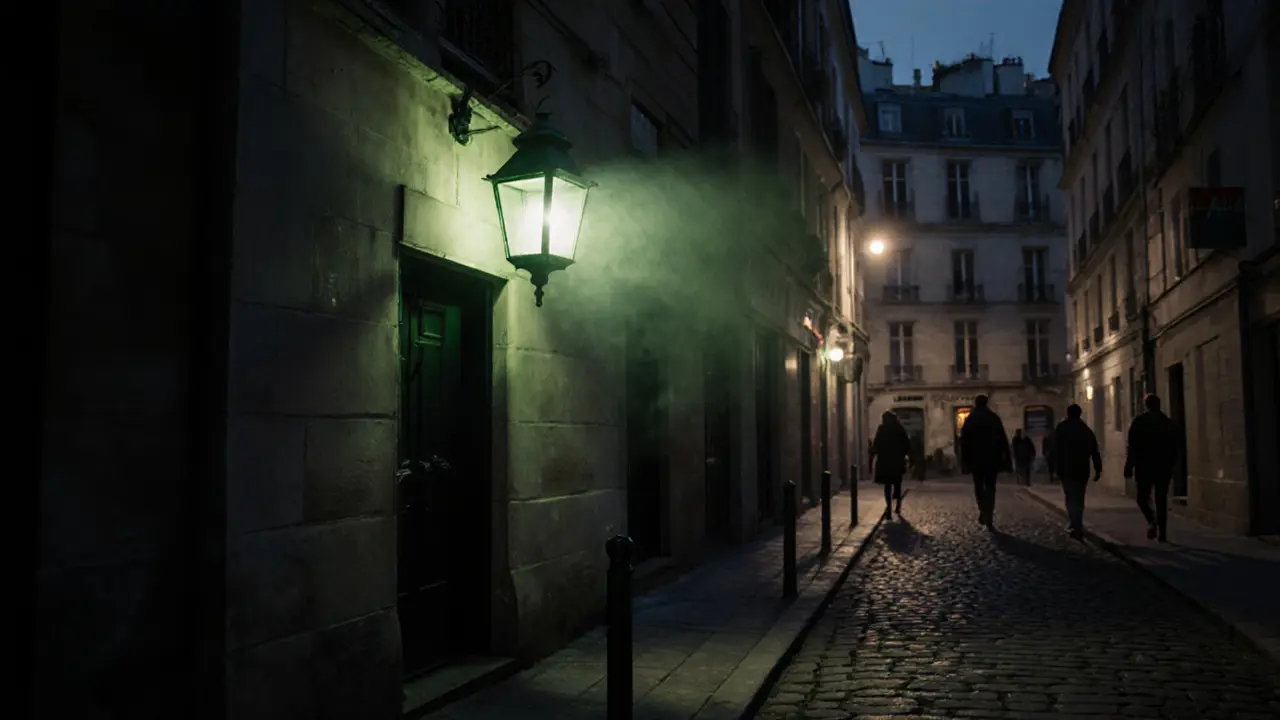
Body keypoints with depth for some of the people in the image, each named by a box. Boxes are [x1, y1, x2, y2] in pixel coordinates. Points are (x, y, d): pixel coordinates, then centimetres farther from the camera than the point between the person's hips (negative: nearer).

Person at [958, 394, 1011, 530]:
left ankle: (983, 511, -5)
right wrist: (1006, 459, 1)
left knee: (978, 485, 12)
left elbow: (964, 441, -2)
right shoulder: (994, 418, 2)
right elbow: (1003, 439, -1)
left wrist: (964, 460, 2)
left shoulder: (970, 419, 1)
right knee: (990, 486, 4)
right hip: (992, 458, 0)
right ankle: (989, 517, -5)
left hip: (976, 458, 0)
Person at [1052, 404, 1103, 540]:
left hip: (1067, 469, -4)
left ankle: (1075, 526, -20)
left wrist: (1056, 468, -7)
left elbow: (1056, 450, -8)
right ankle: (1077, 526, 20)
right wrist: (1098, 469, 9)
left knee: (1071, 498, -5)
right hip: (1083, 469, 4)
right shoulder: (1087, 430, 13)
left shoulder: (1061, 428, 1)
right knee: (1079, 498, 14)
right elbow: (1095, 452, 8)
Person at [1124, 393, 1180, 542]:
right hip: (1164, 467, 3)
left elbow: (1133, 447, -9)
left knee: (1143, 498, 9)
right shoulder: (1168, 423, 5)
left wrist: (1129, 467, -4)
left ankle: (1151, 521, -18)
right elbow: (1176, 447, 9)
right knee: (1161, 500, 9)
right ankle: (1163, 533, 6)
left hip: (1144, 467, -3)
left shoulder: (1139, 422, -6)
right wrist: (1170, 465, 18)